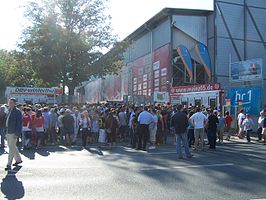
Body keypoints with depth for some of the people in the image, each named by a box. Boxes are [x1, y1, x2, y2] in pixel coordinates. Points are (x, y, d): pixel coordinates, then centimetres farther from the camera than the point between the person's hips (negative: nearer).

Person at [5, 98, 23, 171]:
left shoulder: (17, 112, -12)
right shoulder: (9, 111, 14)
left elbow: (19, 123, -16)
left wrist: (17, 133, -20)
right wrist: (7, 132, 18)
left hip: (13, 133, -9)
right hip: (8, 132, 9)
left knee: (12, 148, -6)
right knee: (13, 147, 18)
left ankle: (9, 165, -2)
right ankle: (18, 159, 34)